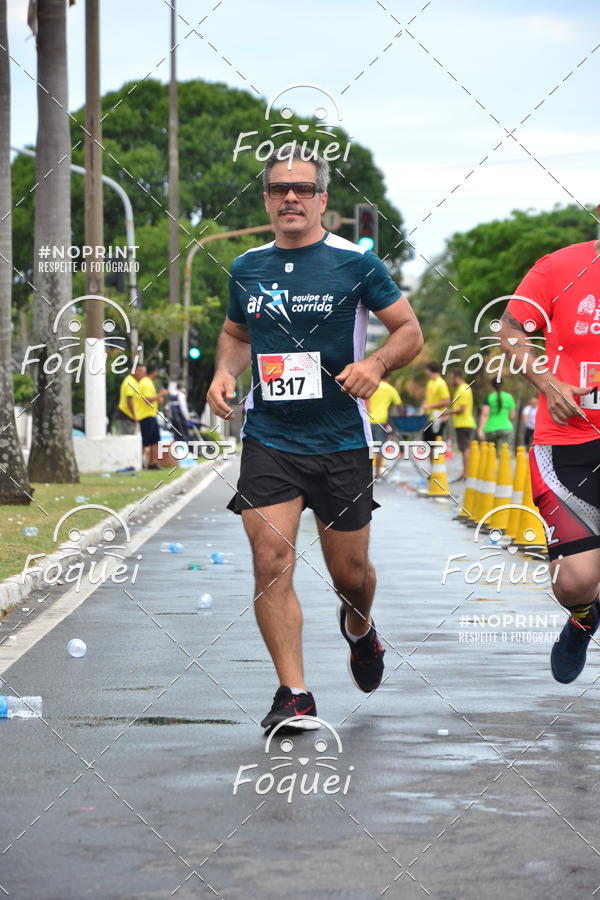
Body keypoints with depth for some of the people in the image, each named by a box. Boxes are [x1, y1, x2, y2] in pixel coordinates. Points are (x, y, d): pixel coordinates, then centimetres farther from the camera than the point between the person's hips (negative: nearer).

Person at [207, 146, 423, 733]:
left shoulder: (356, 263, -3)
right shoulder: (246, 269, 8)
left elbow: (410, 331, 1)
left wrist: (376, 364, -19)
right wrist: (225, 371, 4)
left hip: (341, 441, -2)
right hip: (268, 440, 2)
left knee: (349, 572, 9)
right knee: (271, 560, -14)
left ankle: (358, 627, 46)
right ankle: (294, 696, -9)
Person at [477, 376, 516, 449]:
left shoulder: (489, 397, -1)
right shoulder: (509, 397, 6)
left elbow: (485, 414, -11)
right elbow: (512, 416, 11)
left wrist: (480, 429, -16)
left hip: (490, 430, 0)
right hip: (505, 428, 0)